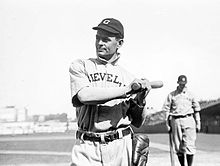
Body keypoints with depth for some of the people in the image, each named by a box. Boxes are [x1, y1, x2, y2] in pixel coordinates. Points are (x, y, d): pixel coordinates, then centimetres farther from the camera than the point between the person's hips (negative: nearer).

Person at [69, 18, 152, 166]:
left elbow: (138, 122, 12)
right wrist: (126, 89, -15)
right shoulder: (80, 66, 5)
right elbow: (84, 95, -15)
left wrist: (141, 100, -7)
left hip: (121, 148, 2)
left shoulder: (129, 78, 10)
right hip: (88, 149, -2)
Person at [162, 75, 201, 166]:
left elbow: (196, 110, 14)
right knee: (178, 146, 3)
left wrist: (198, 123, 10)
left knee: (189, 145, -8)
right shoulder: (171, 95, 8)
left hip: (188, 119, 0)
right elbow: (167, 110, 8)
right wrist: (168, 124, 2)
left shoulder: (190, 94, 10)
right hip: (176, 121, 1)